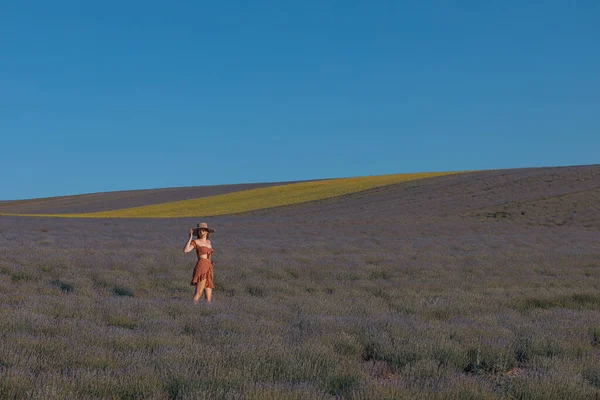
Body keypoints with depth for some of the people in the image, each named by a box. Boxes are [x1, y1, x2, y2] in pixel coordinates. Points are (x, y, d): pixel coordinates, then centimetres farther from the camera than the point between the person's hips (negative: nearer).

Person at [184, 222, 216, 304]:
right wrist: (191, 237, -12)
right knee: (198, 294, -16)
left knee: (209, 297, 2)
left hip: (209, 269, 7)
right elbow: (185, 250, -18)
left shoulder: (208, 242, 20)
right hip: (201, 268, -7)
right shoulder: (196, 242, 0)